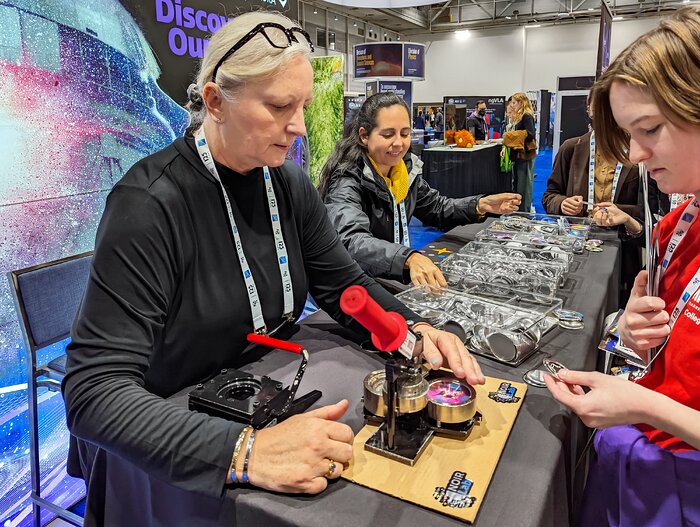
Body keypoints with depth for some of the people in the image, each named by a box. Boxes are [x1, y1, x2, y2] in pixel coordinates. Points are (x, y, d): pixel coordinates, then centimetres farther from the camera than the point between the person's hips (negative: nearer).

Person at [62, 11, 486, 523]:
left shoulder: (290, 186, -2)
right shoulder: (149, 203, -23)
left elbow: (344, 284, 5)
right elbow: (94, 389, -27)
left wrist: (416, 330, -13)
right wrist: (245, 452, -39)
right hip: (166, 459, -4)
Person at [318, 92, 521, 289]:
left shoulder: (407, 167, 2)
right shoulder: (347, 181, -21)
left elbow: (436, 208, 17)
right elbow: (352, 241, -37)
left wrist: (482, 205, 1)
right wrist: (409, 258, -52)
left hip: (394, 277, 7)